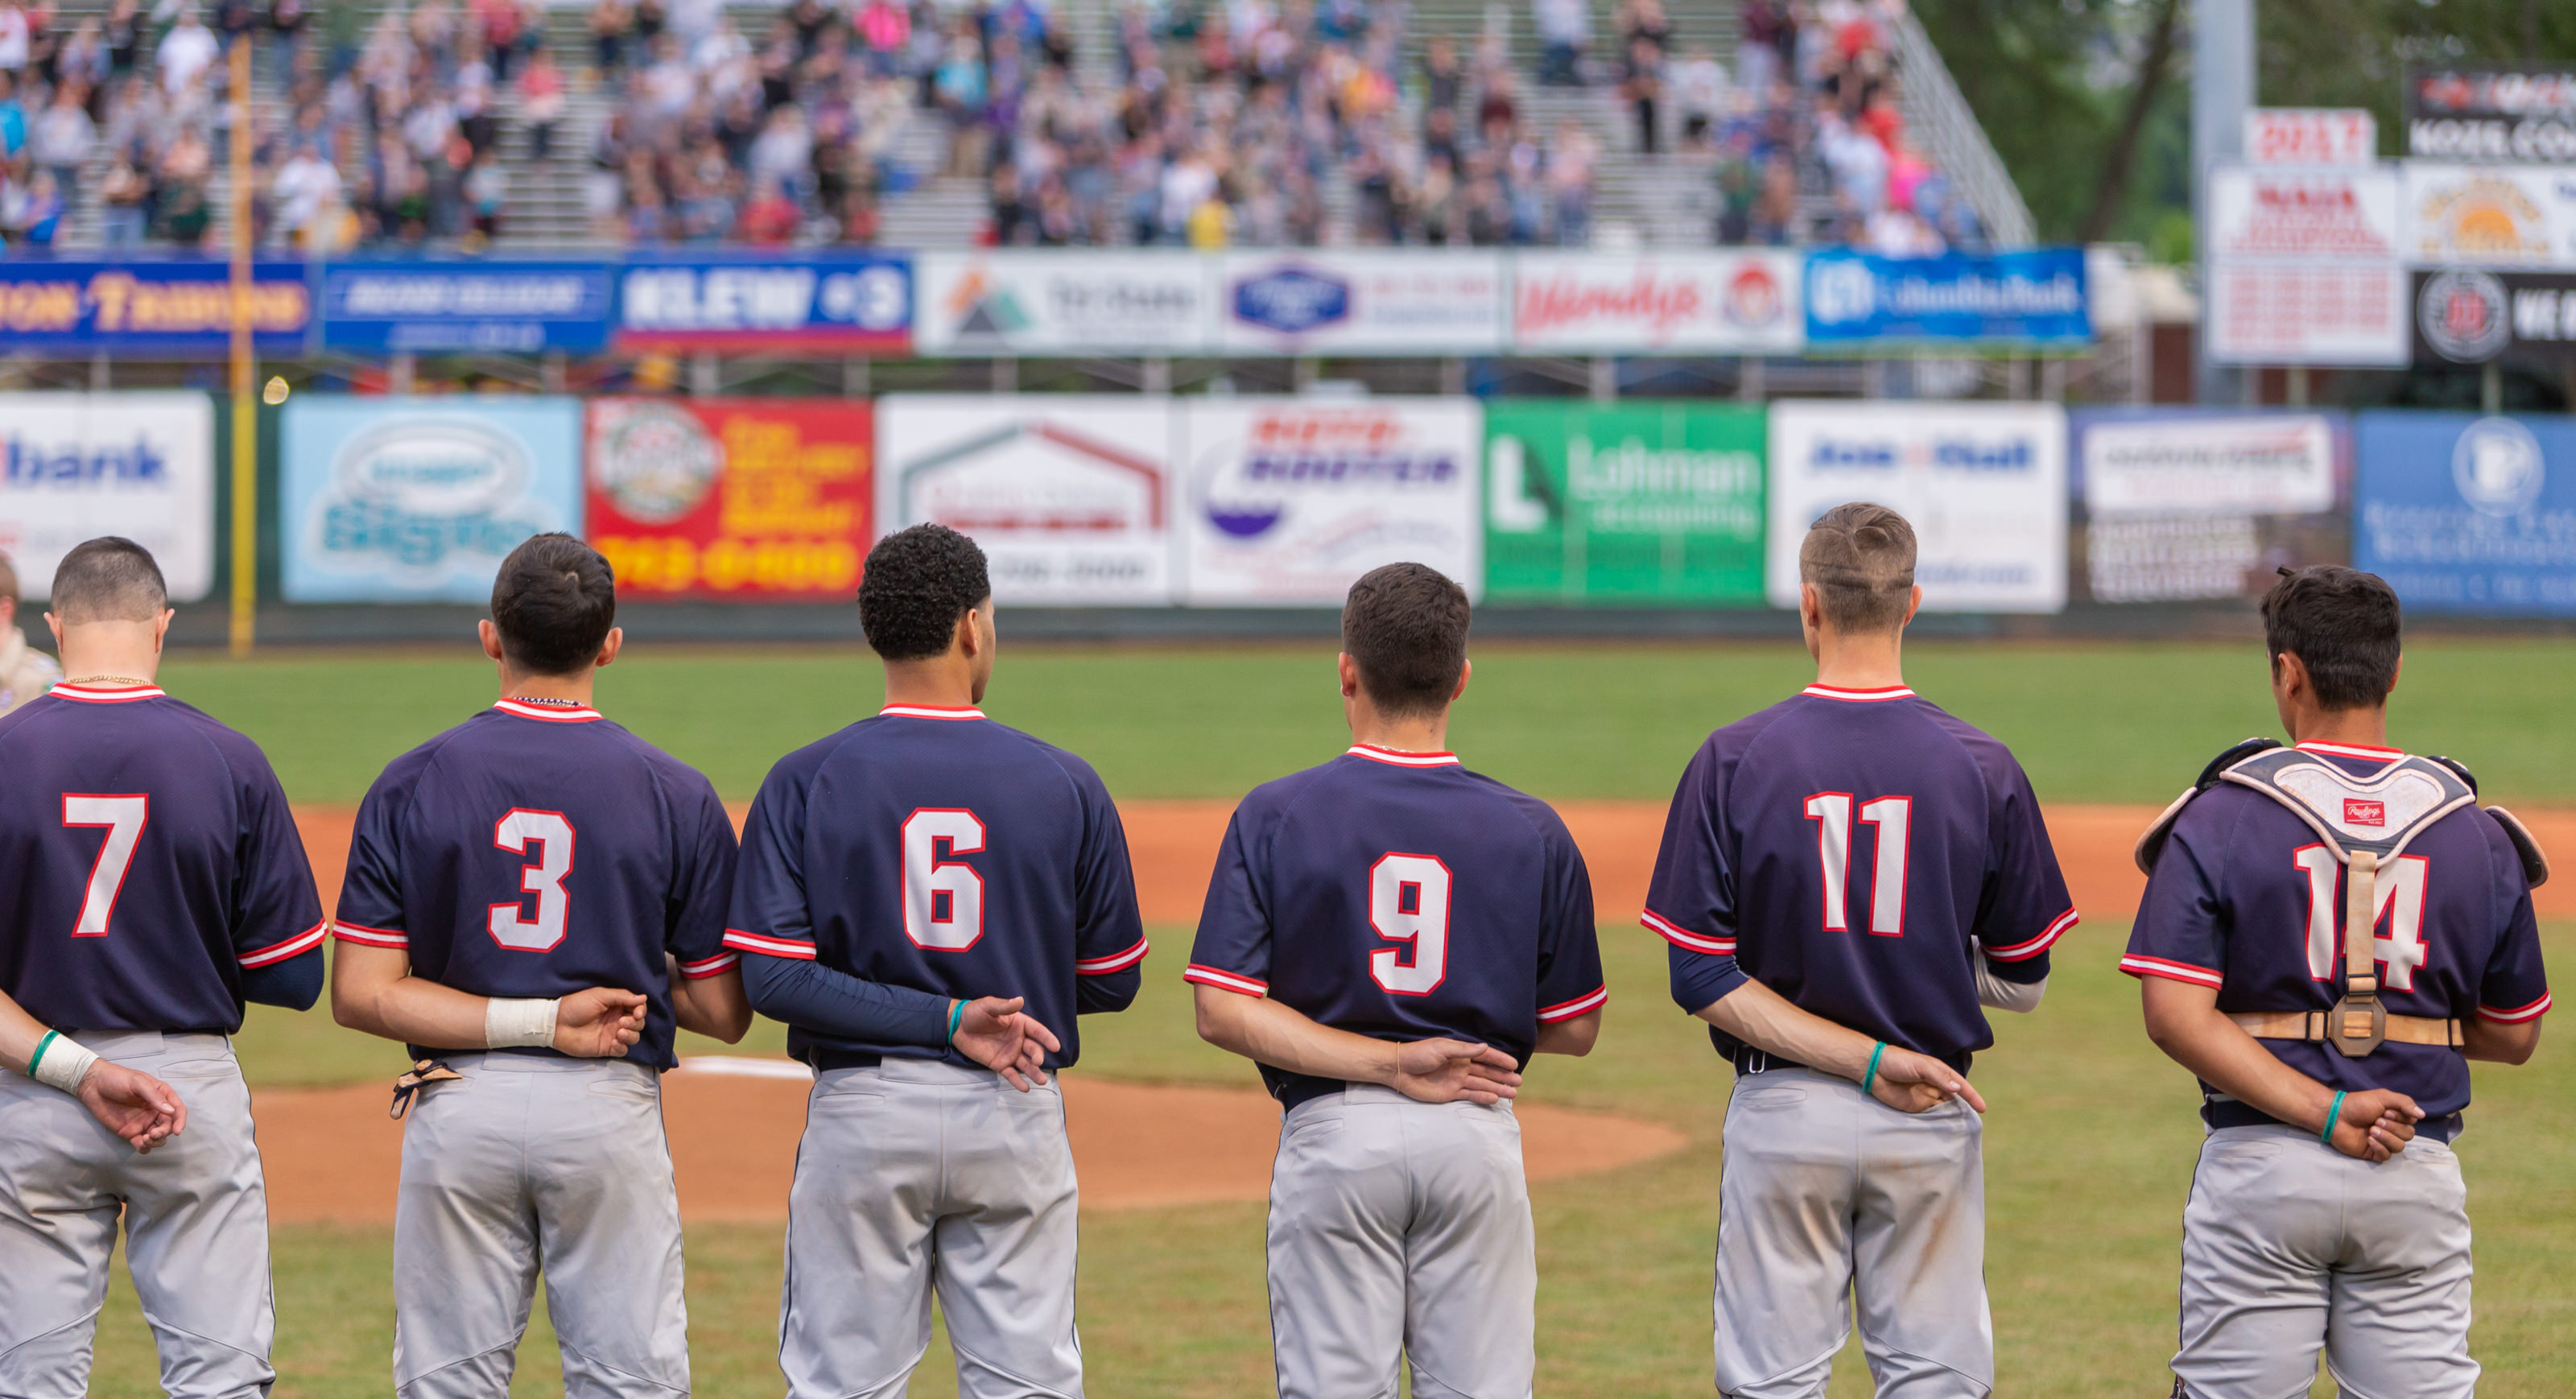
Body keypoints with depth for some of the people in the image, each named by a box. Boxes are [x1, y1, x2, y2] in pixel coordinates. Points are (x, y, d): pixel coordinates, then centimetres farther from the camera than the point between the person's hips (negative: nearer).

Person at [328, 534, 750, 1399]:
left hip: (459, 1114, 1)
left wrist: (540, 1023, -9)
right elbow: (724, 1012, -1)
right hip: (611, 1115, -1)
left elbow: (362, 994, -7)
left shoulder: (410, 786, -1)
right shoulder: (675, 796, -3)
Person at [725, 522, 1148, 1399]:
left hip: (862, 1113, -1)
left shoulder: (803, 782, -4)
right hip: (1016, 1126, 1)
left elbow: (770, 979, -13)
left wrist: (947, 1019, -12)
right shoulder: (1065, 785, -2)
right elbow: (1113, 981, 4)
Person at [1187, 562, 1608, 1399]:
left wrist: (1387, 1063, -12)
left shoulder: (1275, 817, -4)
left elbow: (1223, 1013, -11)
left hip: (1333, 1134, -1)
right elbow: (1575, 1030, 4)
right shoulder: (1530, 832, -1)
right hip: (1476, 1139, 1)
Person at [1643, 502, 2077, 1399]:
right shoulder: (1983, 770, -5)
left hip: (1781, 1116, -1)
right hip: (1931, 1125, 1)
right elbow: (2022, 982, 1)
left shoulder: (1732, 762, -6)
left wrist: (1866, 1060, -12)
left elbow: (1701, 979, -10)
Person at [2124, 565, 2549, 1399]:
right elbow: (2514, 1035, 9)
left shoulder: (2219, 817, -4)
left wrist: (2325, 1112, -16)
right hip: (2418, 1179, 2)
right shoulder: (2473, 830, 2)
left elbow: (2176, 1016, -15)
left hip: (2262, 1170, -2)